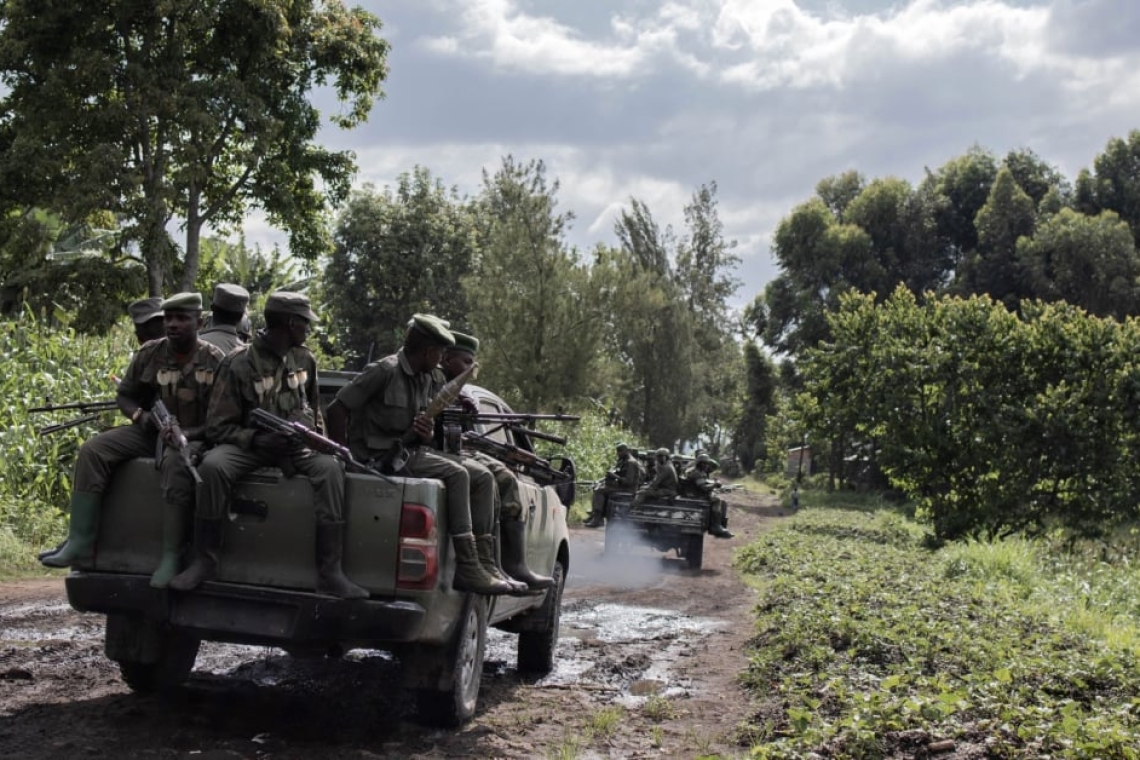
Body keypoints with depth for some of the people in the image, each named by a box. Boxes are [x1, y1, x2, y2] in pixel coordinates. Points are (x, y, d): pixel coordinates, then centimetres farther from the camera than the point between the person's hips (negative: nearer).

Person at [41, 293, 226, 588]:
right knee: (92, 451, -16)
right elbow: (124, 395, 14)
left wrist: (186, 434, -25)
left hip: (194, 438, -5)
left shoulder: (214, 361, -8)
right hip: (151, 432, 5)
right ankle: (80, 543, -20)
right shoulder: (149, 354, 4)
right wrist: (141, 416, -8)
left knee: (175, 464, -39)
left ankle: (171, 558, -38)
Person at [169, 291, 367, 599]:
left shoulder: (304, 359, 8)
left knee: (330, 468, -30)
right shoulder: (239, 363, -8)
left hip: (299, 444, 3)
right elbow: (217, 427, -7)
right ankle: (205, 560, -21)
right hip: (250, 445, -3)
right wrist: (257, 440, -23)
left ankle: (330, 573, -33)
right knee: (212, 466, -34)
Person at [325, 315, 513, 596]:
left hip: (411, 450, 9)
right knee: (456, 474, -25)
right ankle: (468, 570, -26)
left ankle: (484, 559, -6)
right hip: (380, 456, -9)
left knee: (483, 479, -2)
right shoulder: (385, 371, -13)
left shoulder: (430, 379, 12)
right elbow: (337, 409, -12)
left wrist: (426, 435, -6)